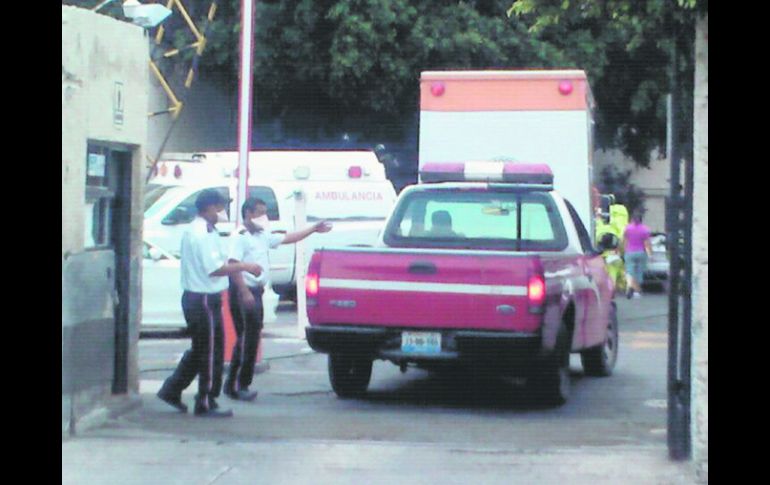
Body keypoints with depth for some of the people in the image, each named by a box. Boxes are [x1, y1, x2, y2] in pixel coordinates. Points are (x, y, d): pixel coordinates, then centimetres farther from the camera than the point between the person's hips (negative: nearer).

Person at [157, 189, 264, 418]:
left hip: (193, 297, 10)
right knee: (211, 351, -2)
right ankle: (206, 404, 3)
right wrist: (245, 266, -17)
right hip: (204, 300, -10)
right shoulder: (203, 234, -18)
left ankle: (171, 390, 23)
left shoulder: (195, 230, 15)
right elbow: (215, 269, -24)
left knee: (200, 350, 19)